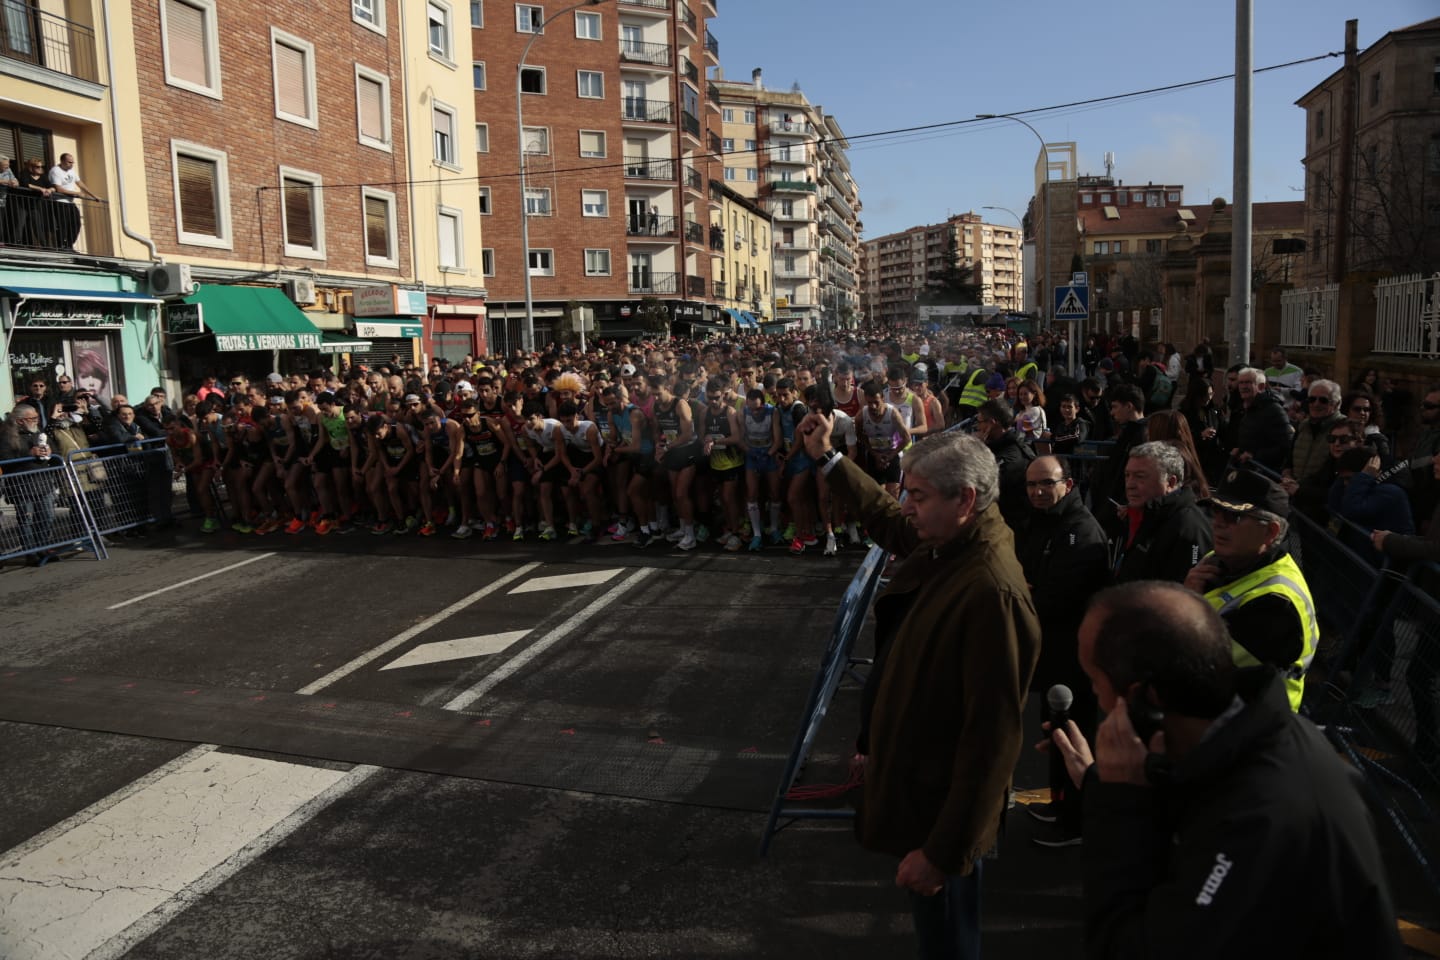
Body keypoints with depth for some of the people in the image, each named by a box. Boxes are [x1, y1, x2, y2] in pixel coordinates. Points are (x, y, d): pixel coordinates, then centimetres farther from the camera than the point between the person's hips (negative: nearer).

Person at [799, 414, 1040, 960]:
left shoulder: (991, 593, -32)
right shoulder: (948, 545, -4)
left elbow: (992, 736, -30)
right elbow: (886, 519, 19)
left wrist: (943, 851, -26)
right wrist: (826, 458, 17)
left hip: (943, 805, -9)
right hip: (918, 779, 9)